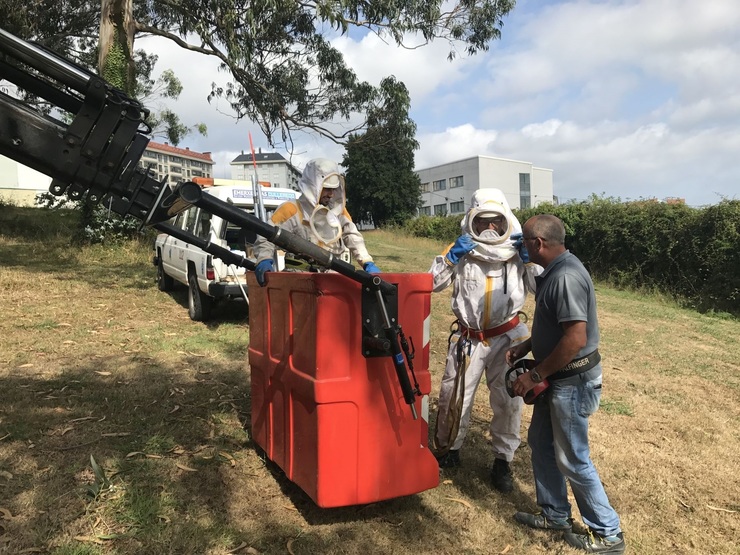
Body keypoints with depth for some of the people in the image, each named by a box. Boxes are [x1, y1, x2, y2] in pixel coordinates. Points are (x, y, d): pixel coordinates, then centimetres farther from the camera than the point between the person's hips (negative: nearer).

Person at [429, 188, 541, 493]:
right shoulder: (460, 250, -3)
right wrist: (450, 257, -17)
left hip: (506, 338, 0)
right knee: (453, 397, 9)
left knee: (508, 401, 6)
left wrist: (529, 259, -16)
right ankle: (447, 449, 33)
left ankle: (503, 460, 27)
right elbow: (431, 284, -5)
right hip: (468, 338, 0)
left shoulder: (518, 251, -2)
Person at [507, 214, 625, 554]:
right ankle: (555, 514, 36)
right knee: (540, 442, 19)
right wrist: (525, 347, 10)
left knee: (572, 459, 5)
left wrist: (534, 375, -22)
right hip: (557, 378, 10)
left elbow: (576, 339, -30)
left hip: (573, 381, -10)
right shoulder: (554, 271, 7)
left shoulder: (566, 276, -26)